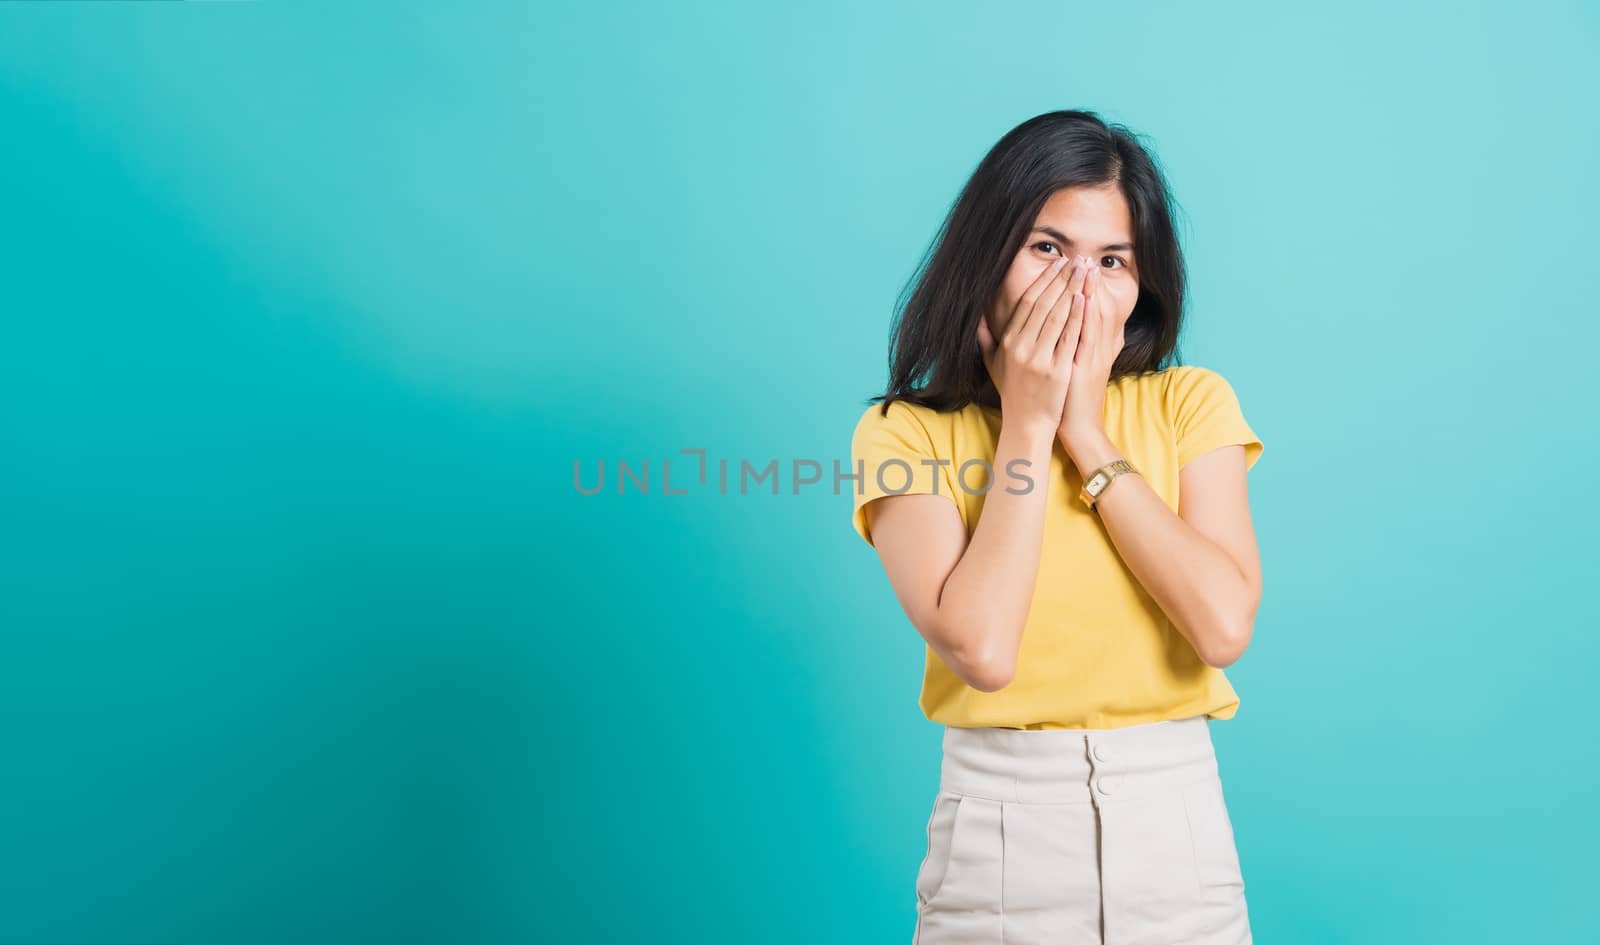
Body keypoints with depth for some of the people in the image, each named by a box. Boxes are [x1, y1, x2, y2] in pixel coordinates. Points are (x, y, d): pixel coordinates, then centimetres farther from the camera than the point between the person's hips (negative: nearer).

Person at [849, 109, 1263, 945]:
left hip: (1177, 822, 2)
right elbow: (981, 650, -19)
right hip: (999, 830, -2)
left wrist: (1088, 435, -13)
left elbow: (1223, 627, -13)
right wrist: (1028, 427, -14)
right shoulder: (905, 432, -6)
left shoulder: (1190, 402, 0)